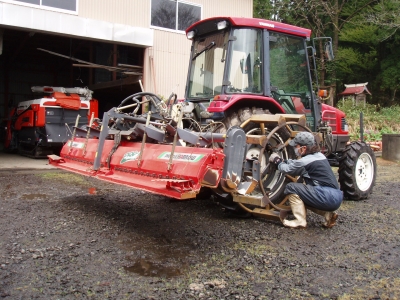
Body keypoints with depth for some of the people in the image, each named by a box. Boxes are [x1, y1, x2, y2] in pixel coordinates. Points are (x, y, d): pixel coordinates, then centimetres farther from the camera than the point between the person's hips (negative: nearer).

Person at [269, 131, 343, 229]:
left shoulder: (306, 161, -12)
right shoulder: (319, 155, 14)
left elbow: (287, 169, 4)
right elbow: (295, 164, 28)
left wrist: (276, 160, 20)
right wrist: (281, 160, 27)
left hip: (328, 197, -9)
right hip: (337, 196, 9)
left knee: (291, 187, -5)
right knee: (302, 196, 27)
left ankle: (300, 221, -2)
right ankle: (328, 214, 15)